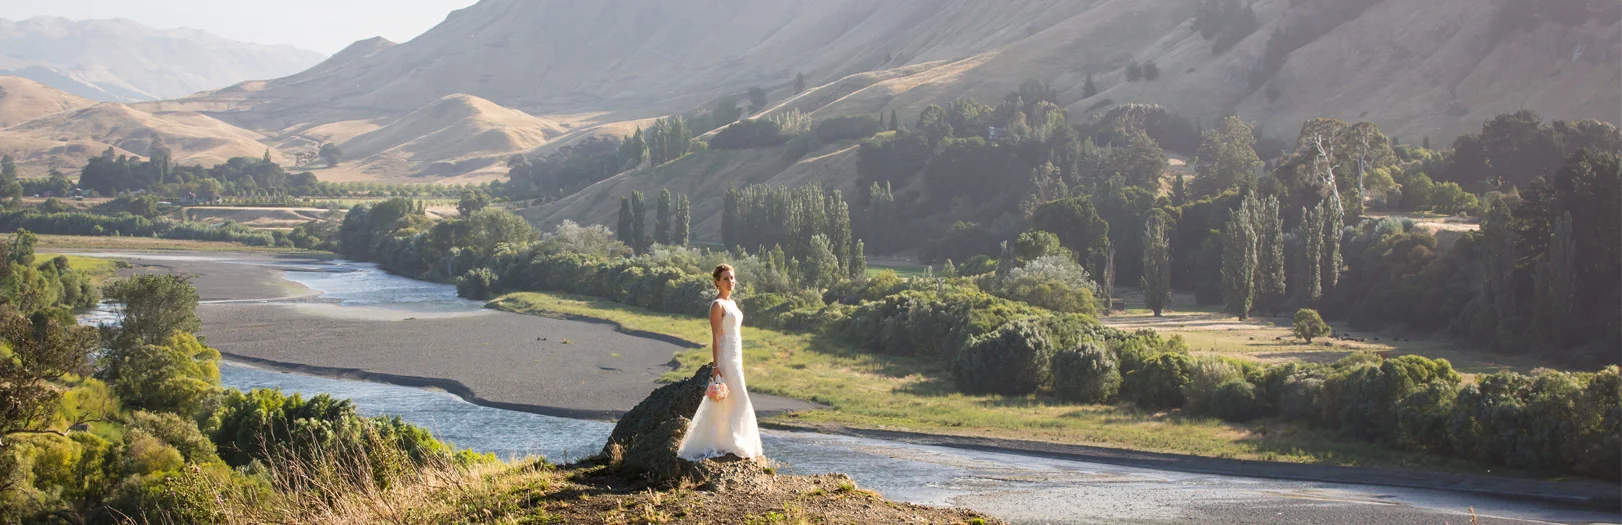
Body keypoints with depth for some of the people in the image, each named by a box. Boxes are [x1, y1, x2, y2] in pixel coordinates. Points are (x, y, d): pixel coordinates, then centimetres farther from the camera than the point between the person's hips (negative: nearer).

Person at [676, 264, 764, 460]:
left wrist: (740, 362, 21)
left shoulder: (732, 303, 15)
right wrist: (715, 365, -20)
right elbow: (716, 337, -17)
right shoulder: (718, 305, -12)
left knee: (725, 403, 11)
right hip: (725, 358, -9)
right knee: (740, 400, -8)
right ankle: (732, 444, -3)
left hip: (735, 359, 9)